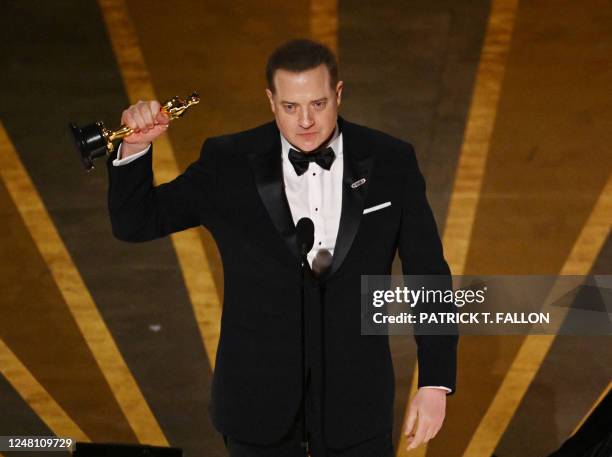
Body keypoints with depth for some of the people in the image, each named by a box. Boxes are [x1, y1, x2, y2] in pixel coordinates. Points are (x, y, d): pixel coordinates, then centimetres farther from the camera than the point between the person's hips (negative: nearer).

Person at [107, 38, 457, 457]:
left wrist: (435, 384, -8)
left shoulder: (390, 161, -5)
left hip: (354, 394, 0)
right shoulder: (229, 163, -7)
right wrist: (135, 147, -21)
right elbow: (135, 222, -2)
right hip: (259, 395, 0)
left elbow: (427, 275, -2)